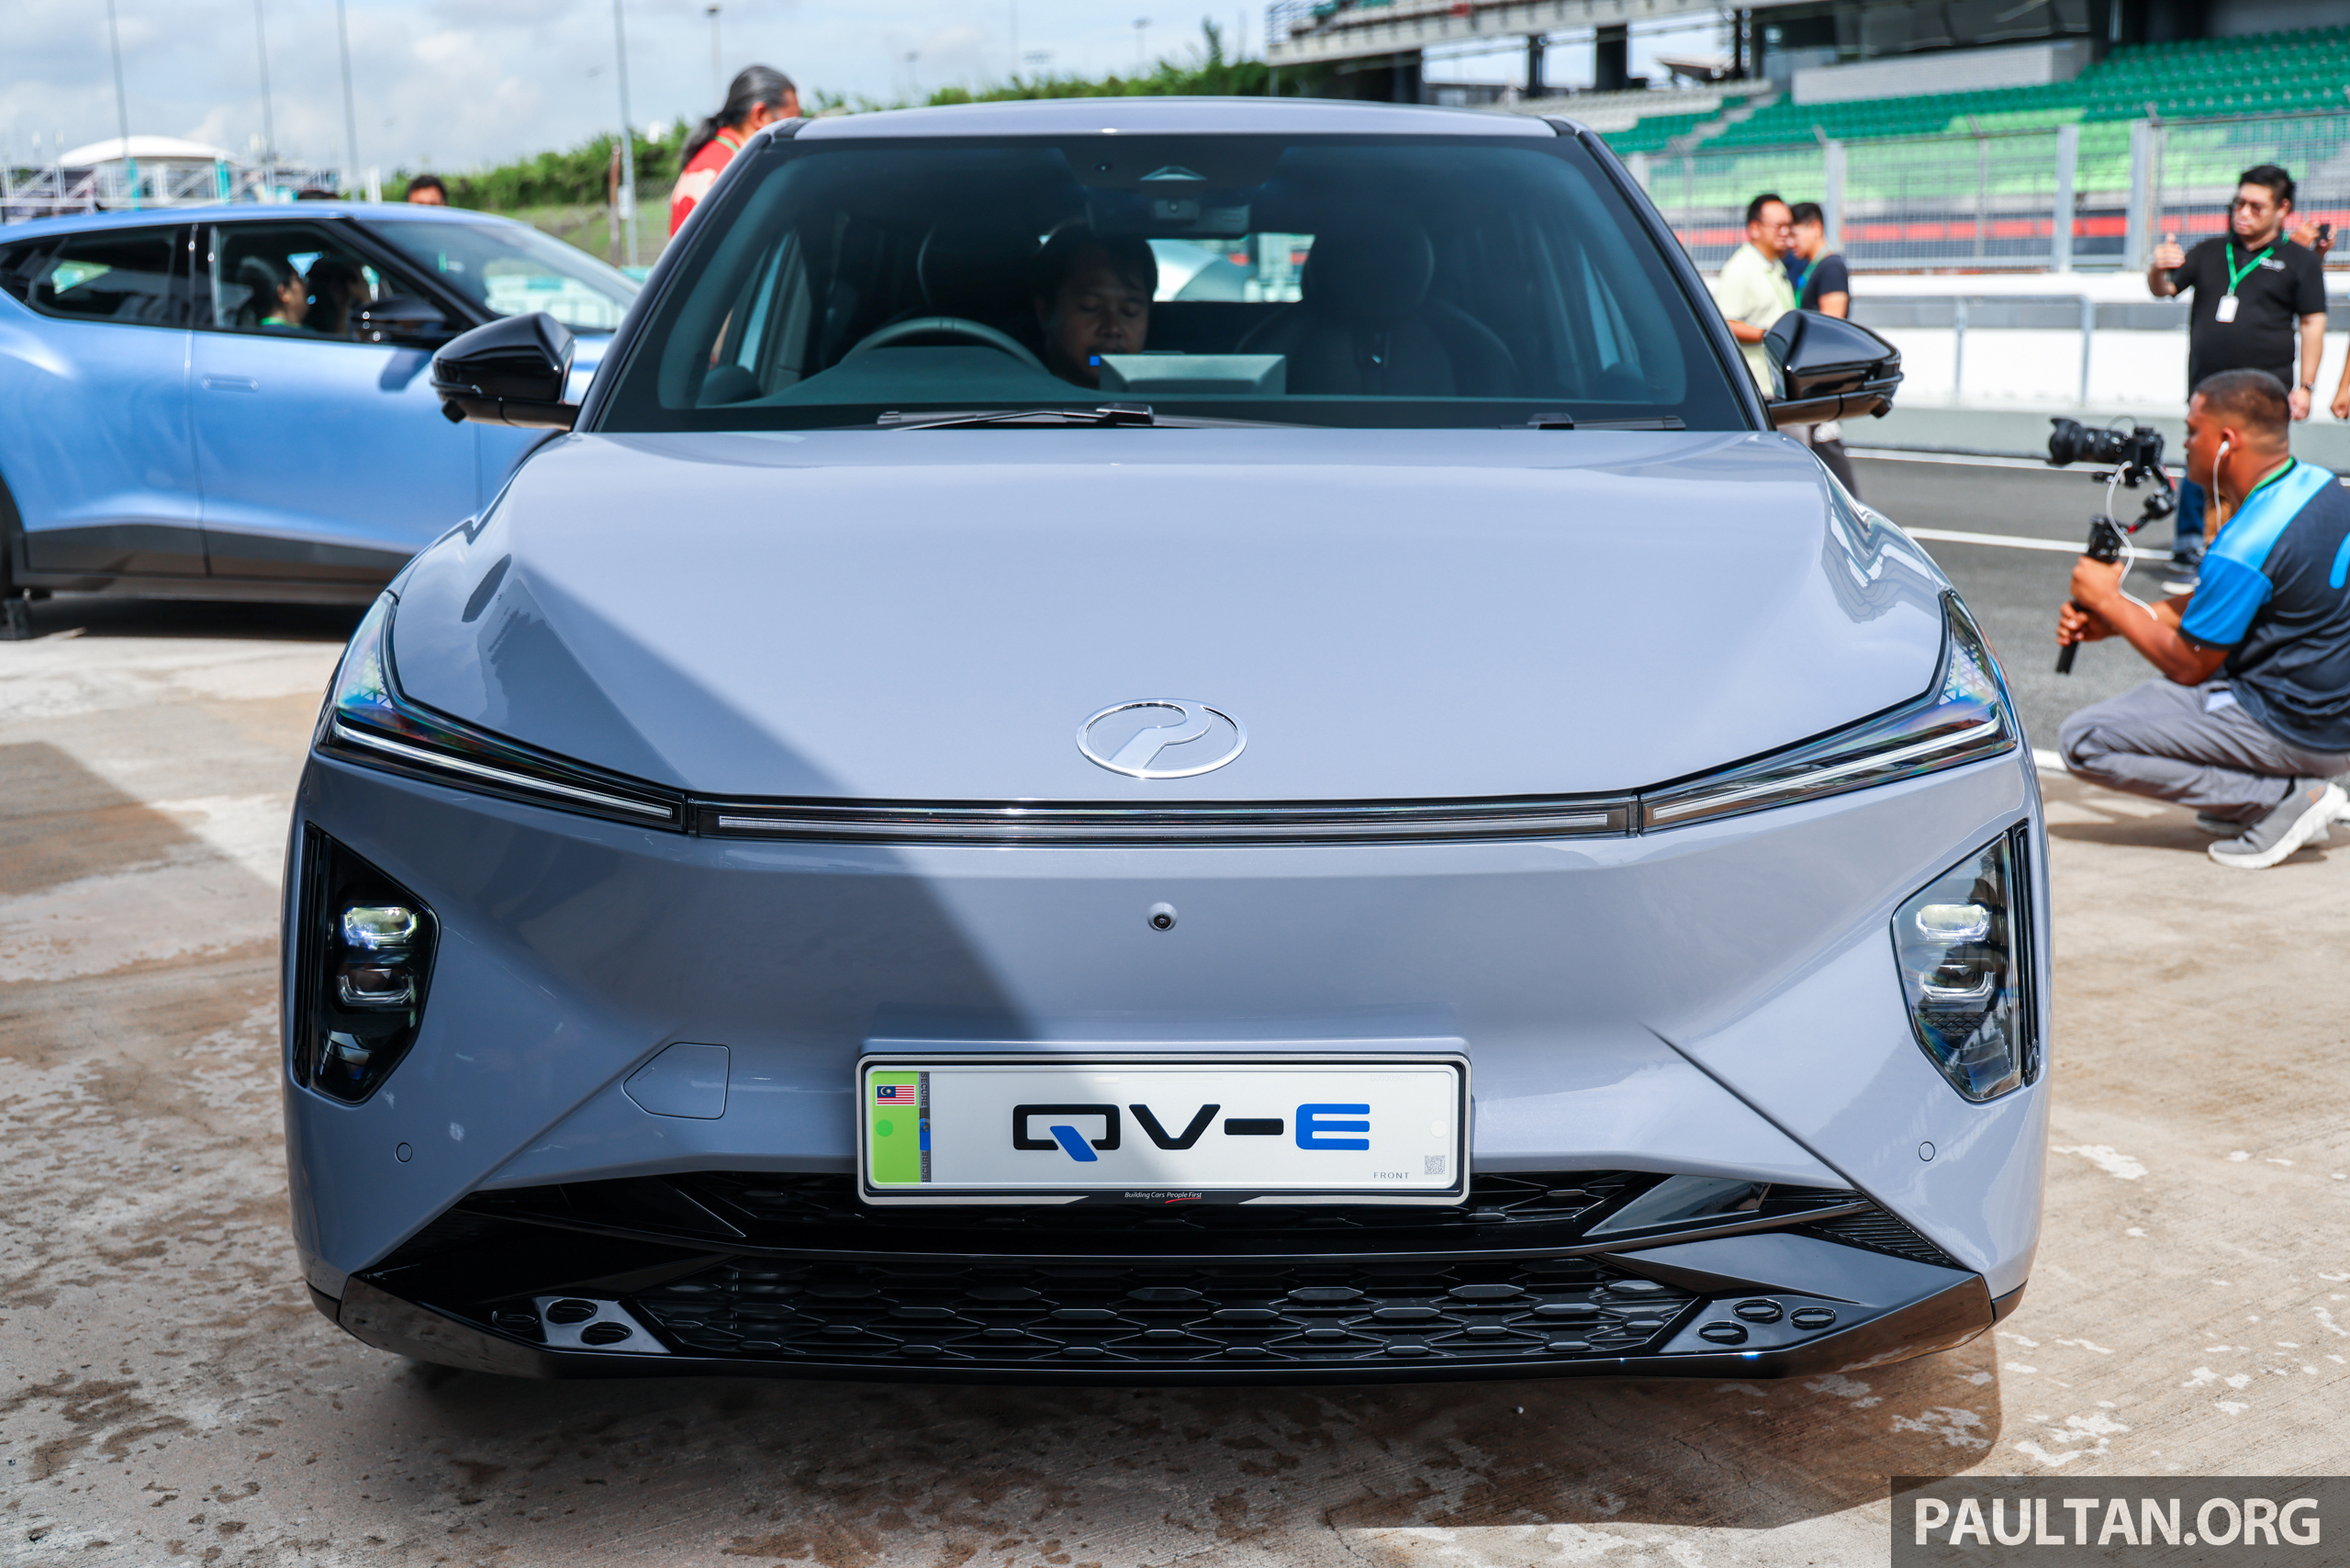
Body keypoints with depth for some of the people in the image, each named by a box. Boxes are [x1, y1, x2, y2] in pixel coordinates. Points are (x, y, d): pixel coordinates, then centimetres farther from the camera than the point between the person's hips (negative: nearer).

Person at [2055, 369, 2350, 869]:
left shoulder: (2246, 546, -26)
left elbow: (2190, 667, -15)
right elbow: (2217, 604, 13)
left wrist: (2109, 600, -3)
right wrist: (2110, 621, 7)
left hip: (2297, 733, -9)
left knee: (2082, 741, -10)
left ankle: (2285, 797, -9)